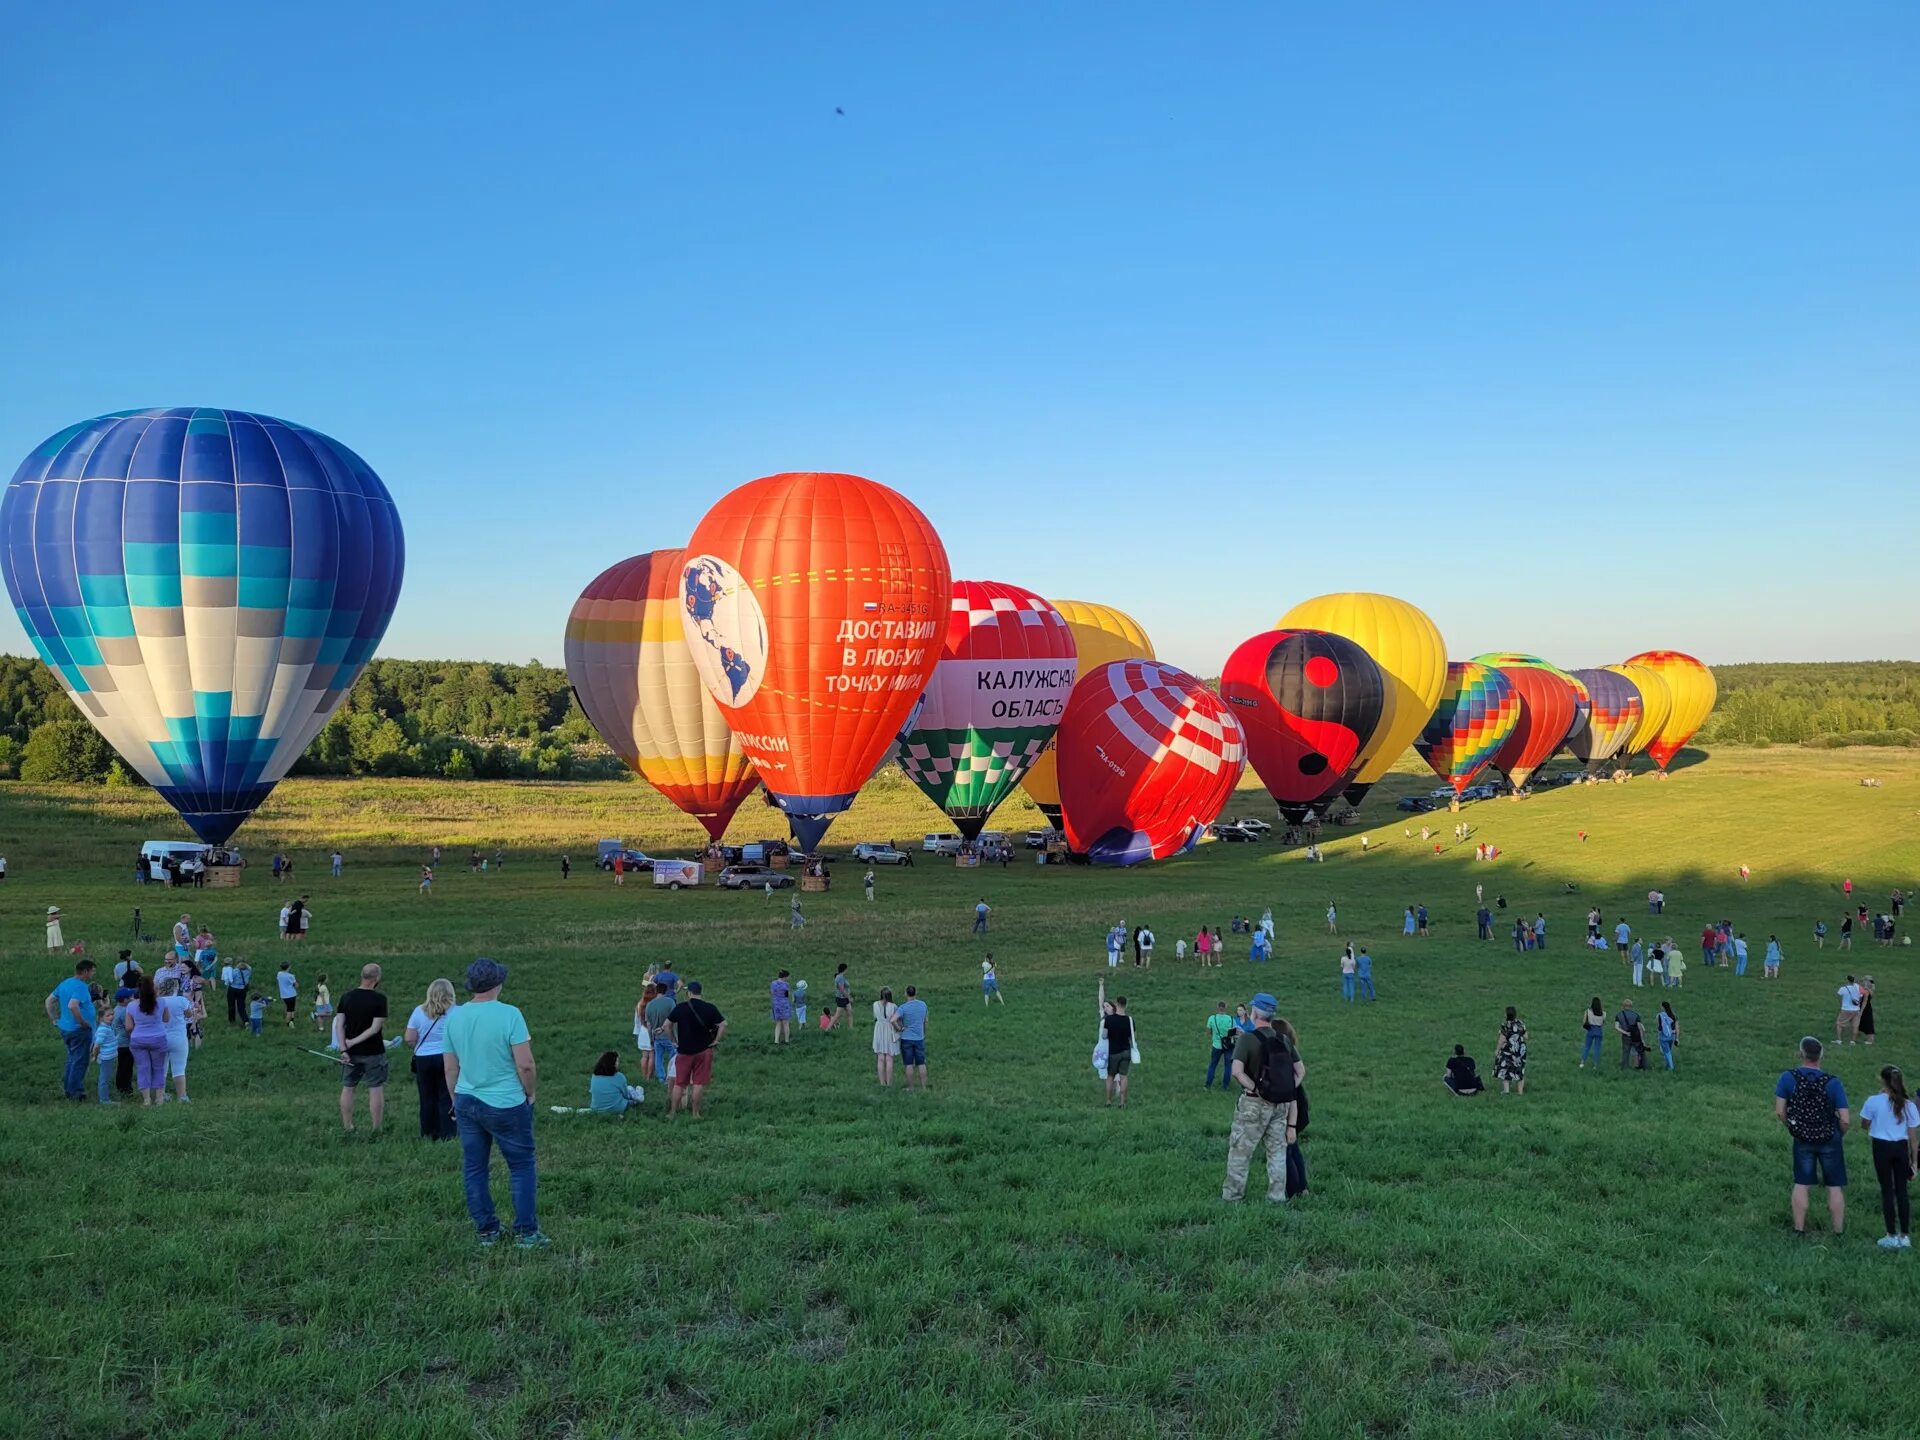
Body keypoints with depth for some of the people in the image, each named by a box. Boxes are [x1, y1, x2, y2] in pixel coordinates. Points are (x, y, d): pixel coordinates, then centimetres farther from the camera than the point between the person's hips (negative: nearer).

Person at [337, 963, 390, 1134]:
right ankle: (376, 1129, 5)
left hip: (351, 1053, 4)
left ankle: (347, 1128, 20)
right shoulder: (379, 999, -12)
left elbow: (340, 1025, -2)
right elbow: (376, 1028, -16)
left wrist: (343, 1049, -5)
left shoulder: (346, 997, 1)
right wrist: (354, 1042, -9)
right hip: (373, 1053, -4)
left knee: (348, 1088, 13)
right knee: (376, 1089, 3)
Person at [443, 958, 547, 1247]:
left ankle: (486, 1231, 20)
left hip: (467, 1102, 5)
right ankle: (526, 1233, 6)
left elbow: (450, 1067, 8)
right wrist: (530, 1093, -1)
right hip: (505, 1104, -5)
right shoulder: (509, 1015, -16)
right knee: (522, 1166, 6)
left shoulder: (454, 1016, 0)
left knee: (474, 1168, 13)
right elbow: (525, 1064, -17)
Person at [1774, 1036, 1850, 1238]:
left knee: (1801, 1185, 13)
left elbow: (1779, 1112, -10)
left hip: (1802, 1140, 1)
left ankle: (1799, 1228, 19)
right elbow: (1845, 1120, -16)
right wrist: (1839, 1133, 6)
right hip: (1830, 1141, -1)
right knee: (1835, 1187, 12)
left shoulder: (1788, 1077, -15)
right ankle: (1839, 1230, 22)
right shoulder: (1833, 1083, -18)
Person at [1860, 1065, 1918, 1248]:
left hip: (1882, 1147, -3)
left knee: (1887, 1191, 6)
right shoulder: (1909, 1106, -3)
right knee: (1901, 1191, 12)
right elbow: (1913, 1138, 0)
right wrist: (1914, 1162, 9)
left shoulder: (1874, 1101, -12)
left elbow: (1864, 1124, 4)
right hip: (1901, 1148, 3)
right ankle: (1905, 1236, 15)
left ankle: (1892, 1236, 8)